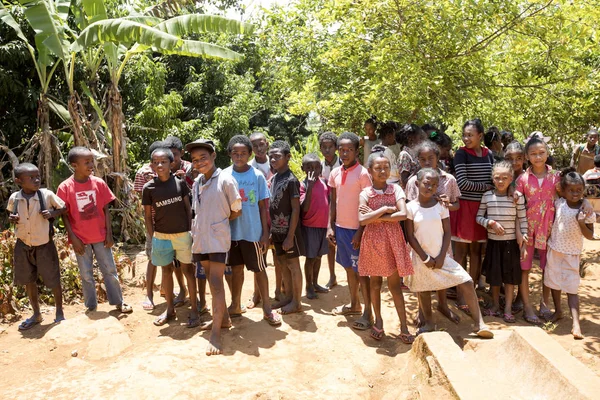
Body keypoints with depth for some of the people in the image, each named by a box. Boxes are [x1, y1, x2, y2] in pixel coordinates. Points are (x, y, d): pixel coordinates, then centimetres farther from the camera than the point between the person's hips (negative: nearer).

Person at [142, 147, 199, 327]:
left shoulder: (180, 182, -4)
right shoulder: (149, 187, -4)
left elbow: (188, 208, 2)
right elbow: (148, 215, 2)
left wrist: (191, 230, -2)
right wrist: (152, 238, 0)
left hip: (183, 234, -1)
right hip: (161, 236, 1)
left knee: (187, 270, 5)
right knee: (166, 271, 14)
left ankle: (194, 310, 14)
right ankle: (170, 309, 28)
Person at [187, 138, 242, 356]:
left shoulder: (225, 180, -9)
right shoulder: (196, 183, 9)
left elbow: (237, 211, -4)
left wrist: (218, 223, 3)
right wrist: (200, 226, 4)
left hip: (218, 239, -6)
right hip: (200, 239, 6)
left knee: (216, 283, -8)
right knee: (213, 282, 15)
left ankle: (216, 334, -4)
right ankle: (223, 318, 32)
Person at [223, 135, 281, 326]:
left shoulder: (257, 176, -4)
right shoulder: (225, 175, 0)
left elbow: (263, 207, -2)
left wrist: (265, 233, -4)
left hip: (253, 232, -2)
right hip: (232, 231, 2)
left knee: (259, 269, 7)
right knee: (236, 268, 15)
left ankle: (267, 308, 19)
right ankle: (236, 306, 30)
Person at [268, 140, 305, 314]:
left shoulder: (291, 180, -16)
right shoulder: (274, 178, 7)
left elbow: (296, 210, -16)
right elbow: (272, 206, 11)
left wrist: (290, 236, -18)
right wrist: (271, 230, 8)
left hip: (288, 231, -7)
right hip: (277, 230, 7)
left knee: (293, 265, 4)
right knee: (283, 264, 16)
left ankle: (296, 302, 15)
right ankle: (288, 296, 30)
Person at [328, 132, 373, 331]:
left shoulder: (362, 173, -12)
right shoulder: (335, 174, 6)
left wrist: (360, 232, -15)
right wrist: (330, 226, 6)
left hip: (356, 229, -6)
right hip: (340, 227, 6)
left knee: (361, 271, 0)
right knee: (349, 268, 17)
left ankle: (368, 313, 9)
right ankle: (354, 304, 32)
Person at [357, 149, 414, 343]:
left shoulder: (395, 189, -1)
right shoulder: (365, 193, -3)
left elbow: (403, 214, -16)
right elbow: (362, 220, -17)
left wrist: (377, 217, -15)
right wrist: (385, 209, -15)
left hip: (393, 240, 0)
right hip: (373, 241, 0)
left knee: (395, 284, 3)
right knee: (375, 282, 11)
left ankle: (404, 327, 10)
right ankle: (378, 321, 28)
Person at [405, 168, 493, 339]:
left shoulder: (441, 206, -2)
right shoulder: (411, 207, -7)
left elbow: (447, 233, 0)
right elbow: (410, 236, -7)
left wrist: (441, 256, -10)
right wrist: (425, 258, -10)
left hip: (441, 256, 1)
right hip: (421, 257, -1)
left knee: (467, 282, -8)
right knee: (423, 290, 11)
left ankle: (479, 324, 2)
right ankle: (429, 323, 33)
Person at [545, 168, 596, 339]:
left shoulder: (587, 211, -11)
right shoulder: (559, 204, -7)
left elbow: (590, 236, -9)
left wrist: (582, 223, -24)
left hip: (572, 254, -2)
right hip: (555, 249, 3)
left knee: (571, 288, -5)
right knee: (554, 283, 15)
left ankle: (576, 324, -5)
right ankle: (558, 311, 36)